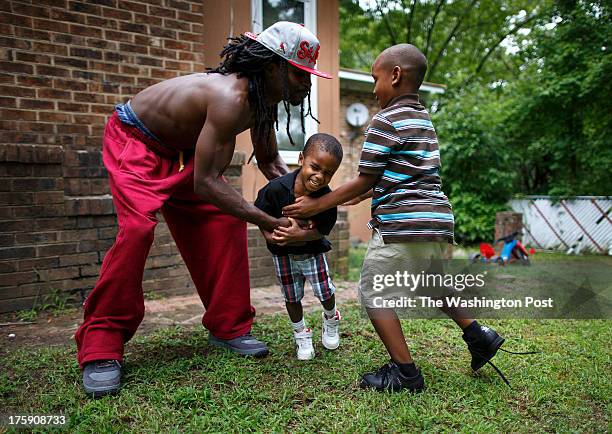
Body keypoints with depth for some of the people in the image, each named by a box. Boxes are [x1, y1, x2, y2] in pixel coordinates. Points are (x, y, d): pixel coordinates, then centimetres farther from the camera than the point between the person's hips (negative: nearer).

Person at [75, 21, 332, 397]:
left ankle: (229, 326, 7)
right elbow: (205, 183, -38)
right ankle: (101, 347, -16)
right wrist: (268, 222, -36)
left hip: (182, 148, 8)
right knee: (138, 227, -27)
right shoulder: (230, 99, -36)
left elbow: (270, 161, 6)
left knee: (225, 222, -3)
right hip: (135, 140, -8)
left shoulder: (264, 99, -8)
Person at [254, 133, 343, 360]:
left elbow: (321, 230, -20)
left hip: (313, 250, 0)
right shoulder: (276, 188, -30)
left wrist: (299, 235, -36)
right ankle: (301, 333, 38)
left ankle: (331, 318, 36)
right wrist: (271, 235, -29)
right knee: (292, 297, 13)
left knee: (324, 292, 0)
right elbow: (261, 216, -14)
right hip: (283, 254, 1)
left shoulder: (327, 198, -28)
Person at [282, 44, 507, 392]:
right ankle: (478, 334, 24)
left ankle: (405, 372, 4)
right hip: (440, 220, 10)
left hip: (403, 223, -9)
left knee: (373, 292, 2)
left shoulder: (386, 120, -9)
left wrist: (315, 206, -2)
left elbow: (365, 181, -9)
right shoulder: (424, 118, 19)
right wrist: (357, 198, 25)